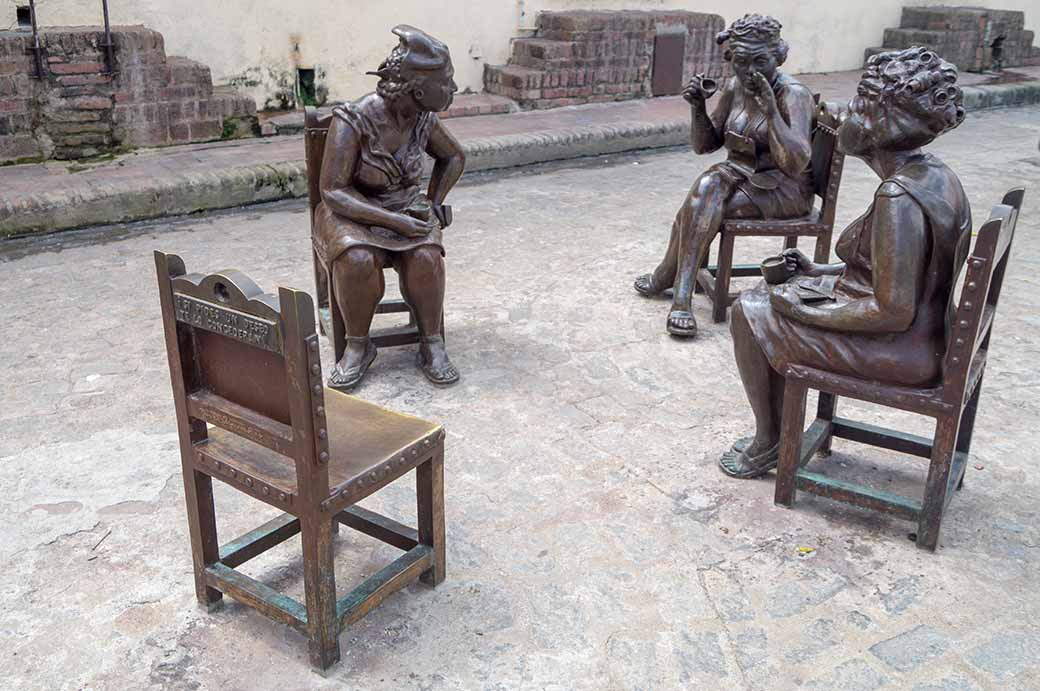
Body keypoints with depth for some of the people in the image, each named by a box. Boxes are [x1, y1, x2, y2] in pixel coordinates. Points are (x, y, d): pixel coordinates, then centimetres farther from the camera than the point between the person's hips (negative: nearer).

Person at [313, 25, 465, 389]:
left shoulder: (423, 118, -5)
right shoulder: (352, 122, -21)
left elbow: (454, 157, 14)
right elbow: (333, 192, -21)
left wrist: (433, 205, 0)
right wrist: (395, 221, -28)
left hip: (407, 209, 3)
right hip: (353, 215, -3)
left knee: (425, 257, -30)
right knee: (357, 260, -36)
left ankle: (432, 345, -12)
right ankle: (358, 347, -13)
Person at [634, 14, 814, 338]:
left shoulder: (793, 94, -17)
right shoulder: (734, 87, 2)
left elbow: (795, 163, -28)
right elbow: (704, 144, 8)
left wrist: (770, 109, -37)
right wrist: (697, 107, -11)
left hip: (784, 189, -6)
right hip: (739, 177, 6)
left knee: (700, 210, -27)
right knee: (710, 184, -26)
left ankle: (667, 277, -9)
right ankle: (680, 296, -18)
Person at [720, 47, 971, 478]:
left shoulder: (898, 198, -28)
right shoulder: (932, 174, 3)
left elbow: (893, 312, -28)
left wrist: (803, 310, -17)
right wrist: (818, 271, 10)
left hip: (900, 349, -10)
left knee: (748, 315, -3)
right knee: (767, 294, 17)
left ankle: (768, 444, 15)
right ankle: (774, 434, 24)